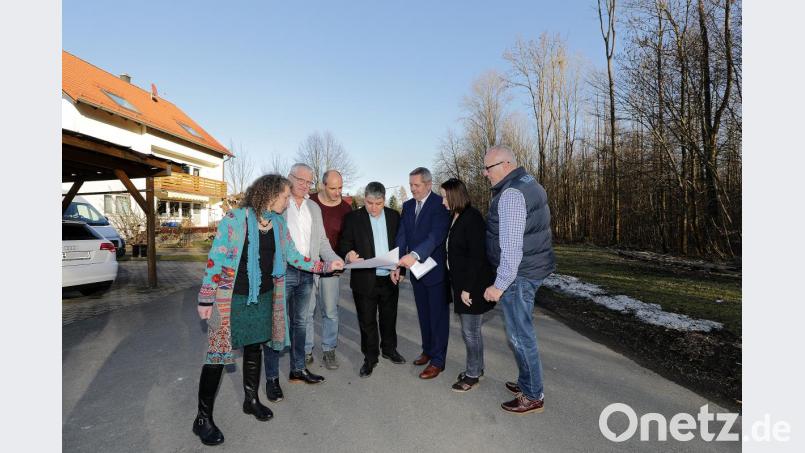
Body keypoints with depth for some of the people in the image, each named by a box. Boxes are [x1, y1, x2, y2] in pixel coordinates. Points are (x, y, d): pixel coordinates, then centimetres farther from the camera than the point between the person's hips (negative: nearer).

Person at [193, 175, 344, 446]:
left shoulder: (278, 223, 3)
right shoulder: (234, 219, -16)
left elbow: (293, 256, 10)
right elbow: (215, 260, -13)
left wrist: (325, 266, 7)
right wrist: (205, 300, -12)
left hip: (263, 298, 6)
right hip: (232, 300, -6)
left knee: (254, 348, 18)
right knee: (218, 355, 2)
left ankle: (251, 400, 37)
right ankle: (203, 418, 18)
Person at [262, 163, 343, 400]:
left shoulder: (314, 208, 14)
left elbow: (321, 240, 14)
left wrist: (334, 259, -3)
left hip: (306, 273, 6)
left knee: (300, 322, 15)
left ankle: (298, 370, 28)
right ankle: (272, 378, 13)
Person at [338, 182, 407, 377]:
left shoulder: (394, 216, 4)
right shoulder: (353, 218, -4)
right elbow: (344, 243, -4)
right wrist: (349, 254, -25)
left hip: (390, 278, 3)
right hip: (365, 280, -2)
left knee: (389, 317, 18)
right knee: (367, 321, 8)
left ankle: (389, 349, 39)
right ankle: (370, 357, 25)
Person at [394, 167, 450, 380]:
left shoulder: (440, 204, -14)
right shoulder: (408, 205, 7)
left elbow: (436, 235, -27)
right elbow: (402, 236, 1)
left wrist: (415, 255, -40)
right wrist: (397, 265, -9)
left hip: (436, 269, -6)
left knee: (438, 316, 5)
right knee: (423, 314, 18)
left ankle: (437, 361, 16)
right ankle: (428, 350, 35)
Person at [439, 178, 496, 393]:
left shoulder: (472, 218, -17)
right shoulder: (454, 217, 8)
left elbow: (477, 257, -20)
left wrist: (468, 288, -19)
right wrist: (458, 286, 7)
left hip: (473, 285, -8)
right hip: (459, 282, 8)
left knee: (470, 331, 5)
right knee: (470, 329, 18)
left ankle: (473, 374, 22)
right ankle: (477, 368, 34)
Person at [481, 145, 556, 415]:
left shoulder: (511, 194, -21)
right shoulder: (529, 183, 11)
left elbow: (511, 246, -25)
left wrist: (500, 285, -21)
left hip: (518, 274, -10)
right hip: (534, 268, 10)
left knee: (520, 335, 3)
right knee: (522, 330, 20)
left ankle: (533, 397, 18)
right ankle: (527, 383, 35)